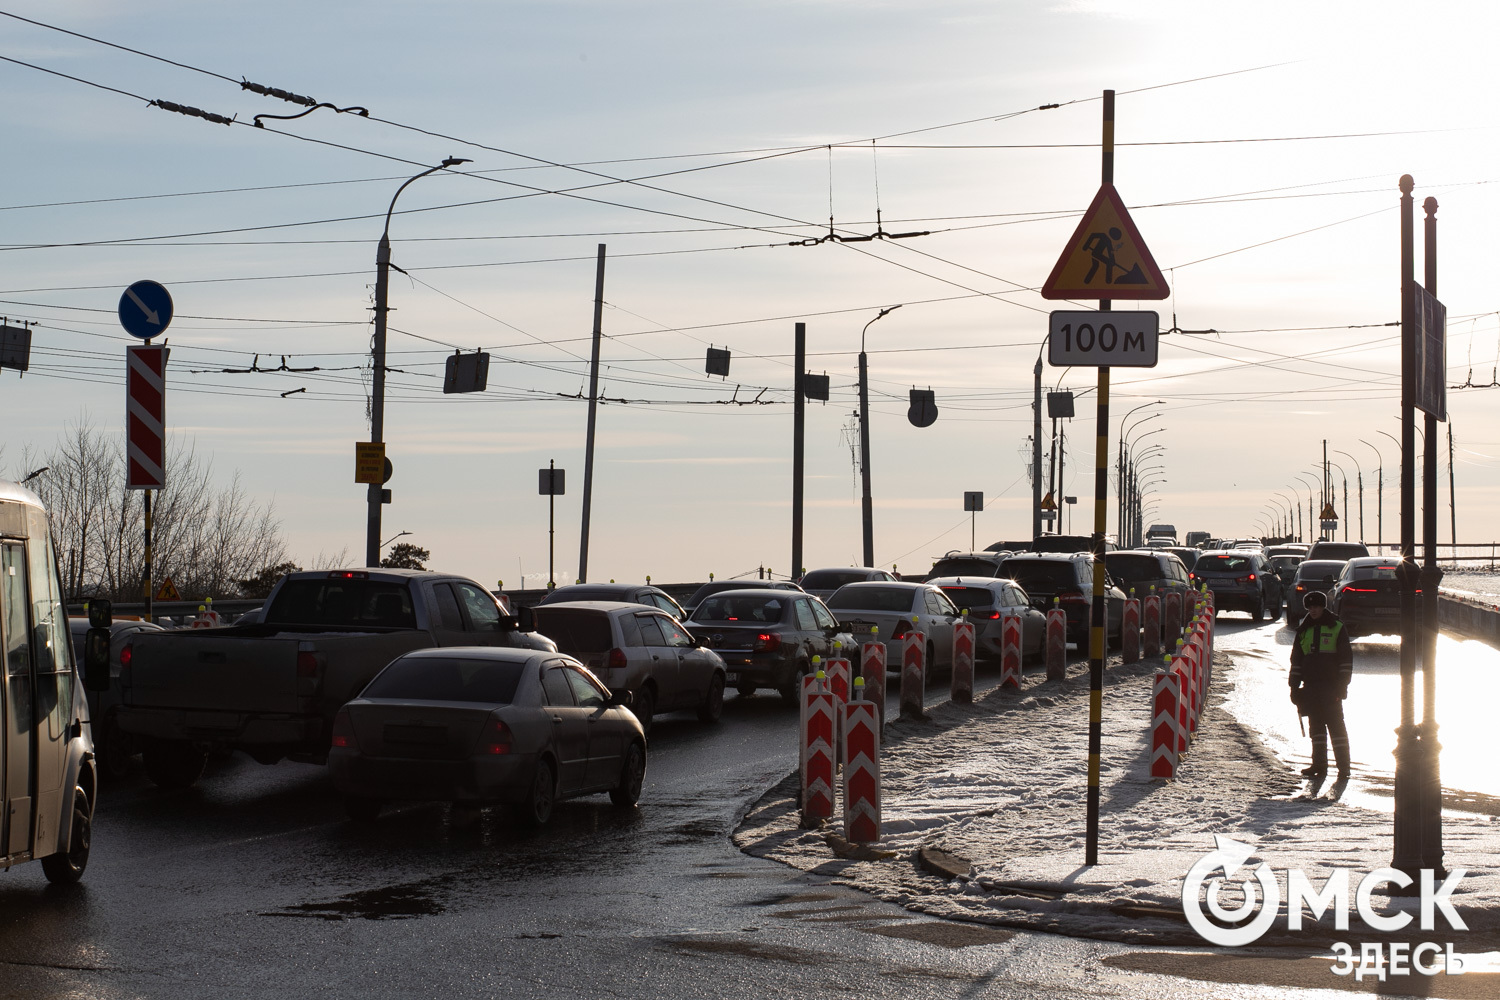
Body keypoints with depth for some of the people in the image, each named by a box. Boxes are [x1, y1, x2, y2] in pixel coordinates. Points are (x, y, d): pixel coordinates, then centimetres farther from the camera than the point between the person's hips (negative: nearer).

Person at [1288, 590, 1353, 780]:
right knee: (1316, 725, 7)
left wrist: (1343, 685, -7)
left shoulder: (1337, 628, 1)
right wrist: (1294, 686, 12)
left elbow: (1346, 658, 0)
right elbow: (1296, 659, 18)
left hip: (1331, 686, -5)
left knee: (1336, 725, -7)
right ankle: (1319, 765, 10)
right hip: (1310, 686, 5)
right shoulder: (1304, 630, 15)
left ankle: (1343, 766, -5)